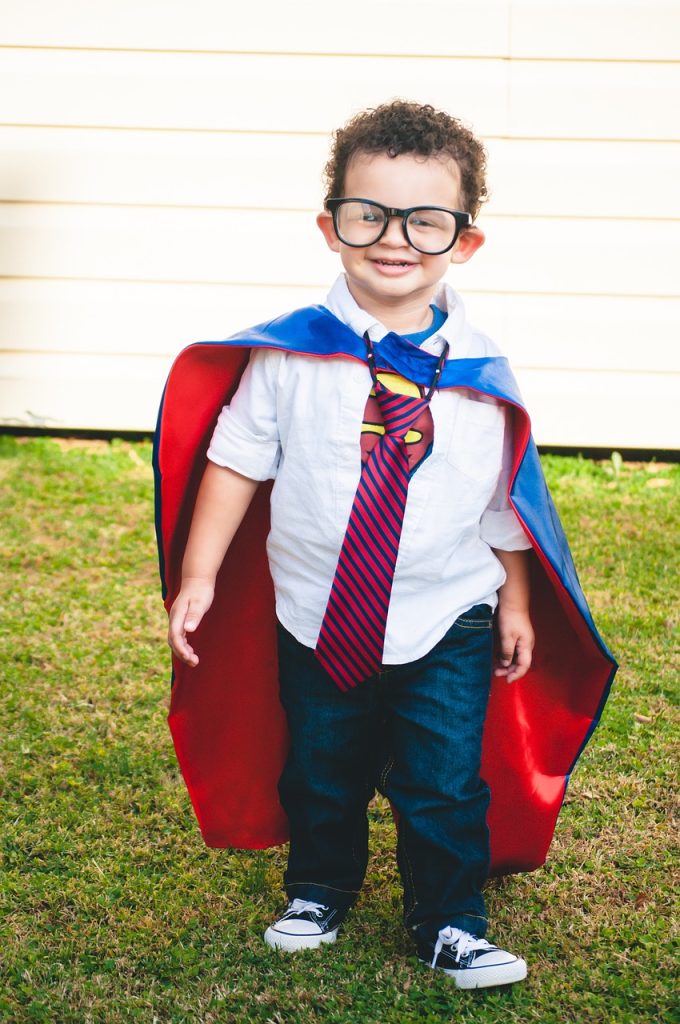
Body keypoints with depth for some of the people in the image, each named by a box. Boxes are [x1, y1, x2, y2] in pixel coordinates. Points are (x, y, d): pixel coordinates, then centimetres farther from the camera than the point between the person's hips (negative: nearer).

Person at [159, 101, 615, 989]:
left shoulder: (482, 370, -8)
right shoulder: (291, 353, -11)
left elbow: (506, 498, 2)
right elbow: (236, 459, -4)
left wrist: (515, 603, 7)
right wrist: (198, 576, -7)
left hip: (447, 625, 0)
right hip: (318, 618, 1)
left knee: (445, 786, 3)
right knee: (319, 774, 17)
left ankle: (451, 925, 27)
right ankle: (319, 892, 43)